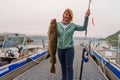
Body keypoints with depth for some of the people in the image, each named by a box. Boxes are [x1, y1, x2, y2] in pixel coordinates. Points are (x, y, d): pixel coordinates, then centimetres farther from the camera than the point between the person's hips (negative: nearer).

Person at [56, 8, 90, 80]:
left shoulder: (73, 25, -2)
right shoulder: (58, 24, 1)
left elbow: (84, 28, -1)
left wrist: (86, 17, -10)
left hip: (69, 49, -2)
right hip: (60, 49, 3)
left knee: (69, 67, 0)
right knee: (63, 66, 17)